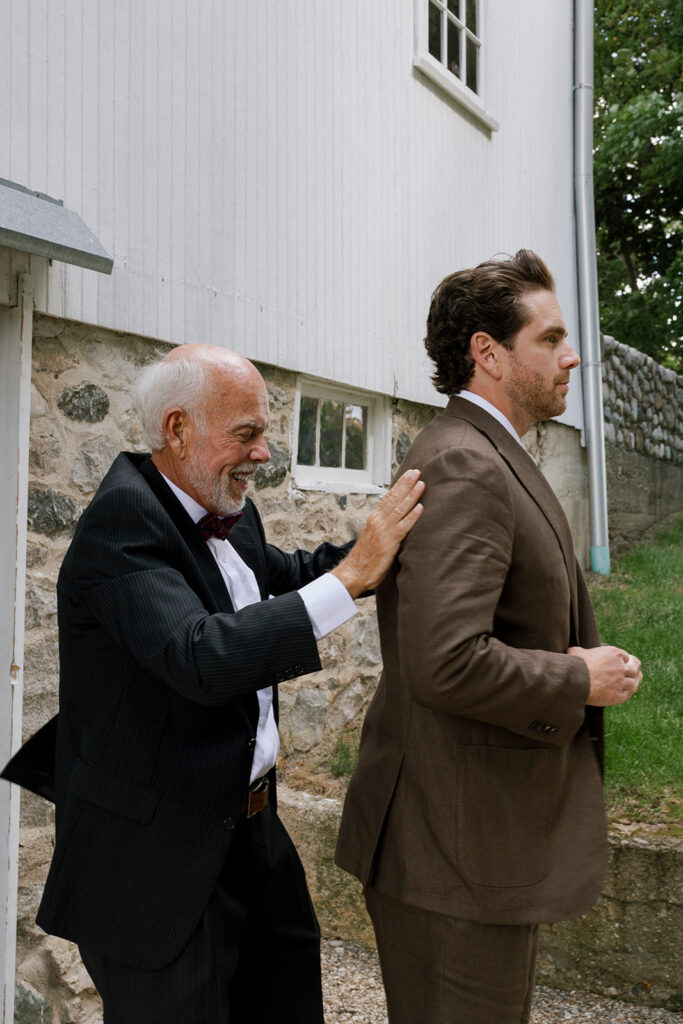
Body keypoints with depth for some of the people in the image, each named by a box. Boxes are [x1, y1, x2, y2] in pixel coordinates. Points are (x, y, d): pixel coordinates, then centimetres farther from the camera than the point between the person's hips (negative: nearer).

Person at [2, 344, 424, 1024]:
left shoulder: (228, 512, 3)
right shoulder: (122, 520, -23)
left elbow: (289, 575, 19)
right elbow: (203, 657, -35)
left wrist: (390, 532, 6)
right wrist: (350, 575, -30)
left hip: (247, 823, 9)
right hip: (158, 856, -8)